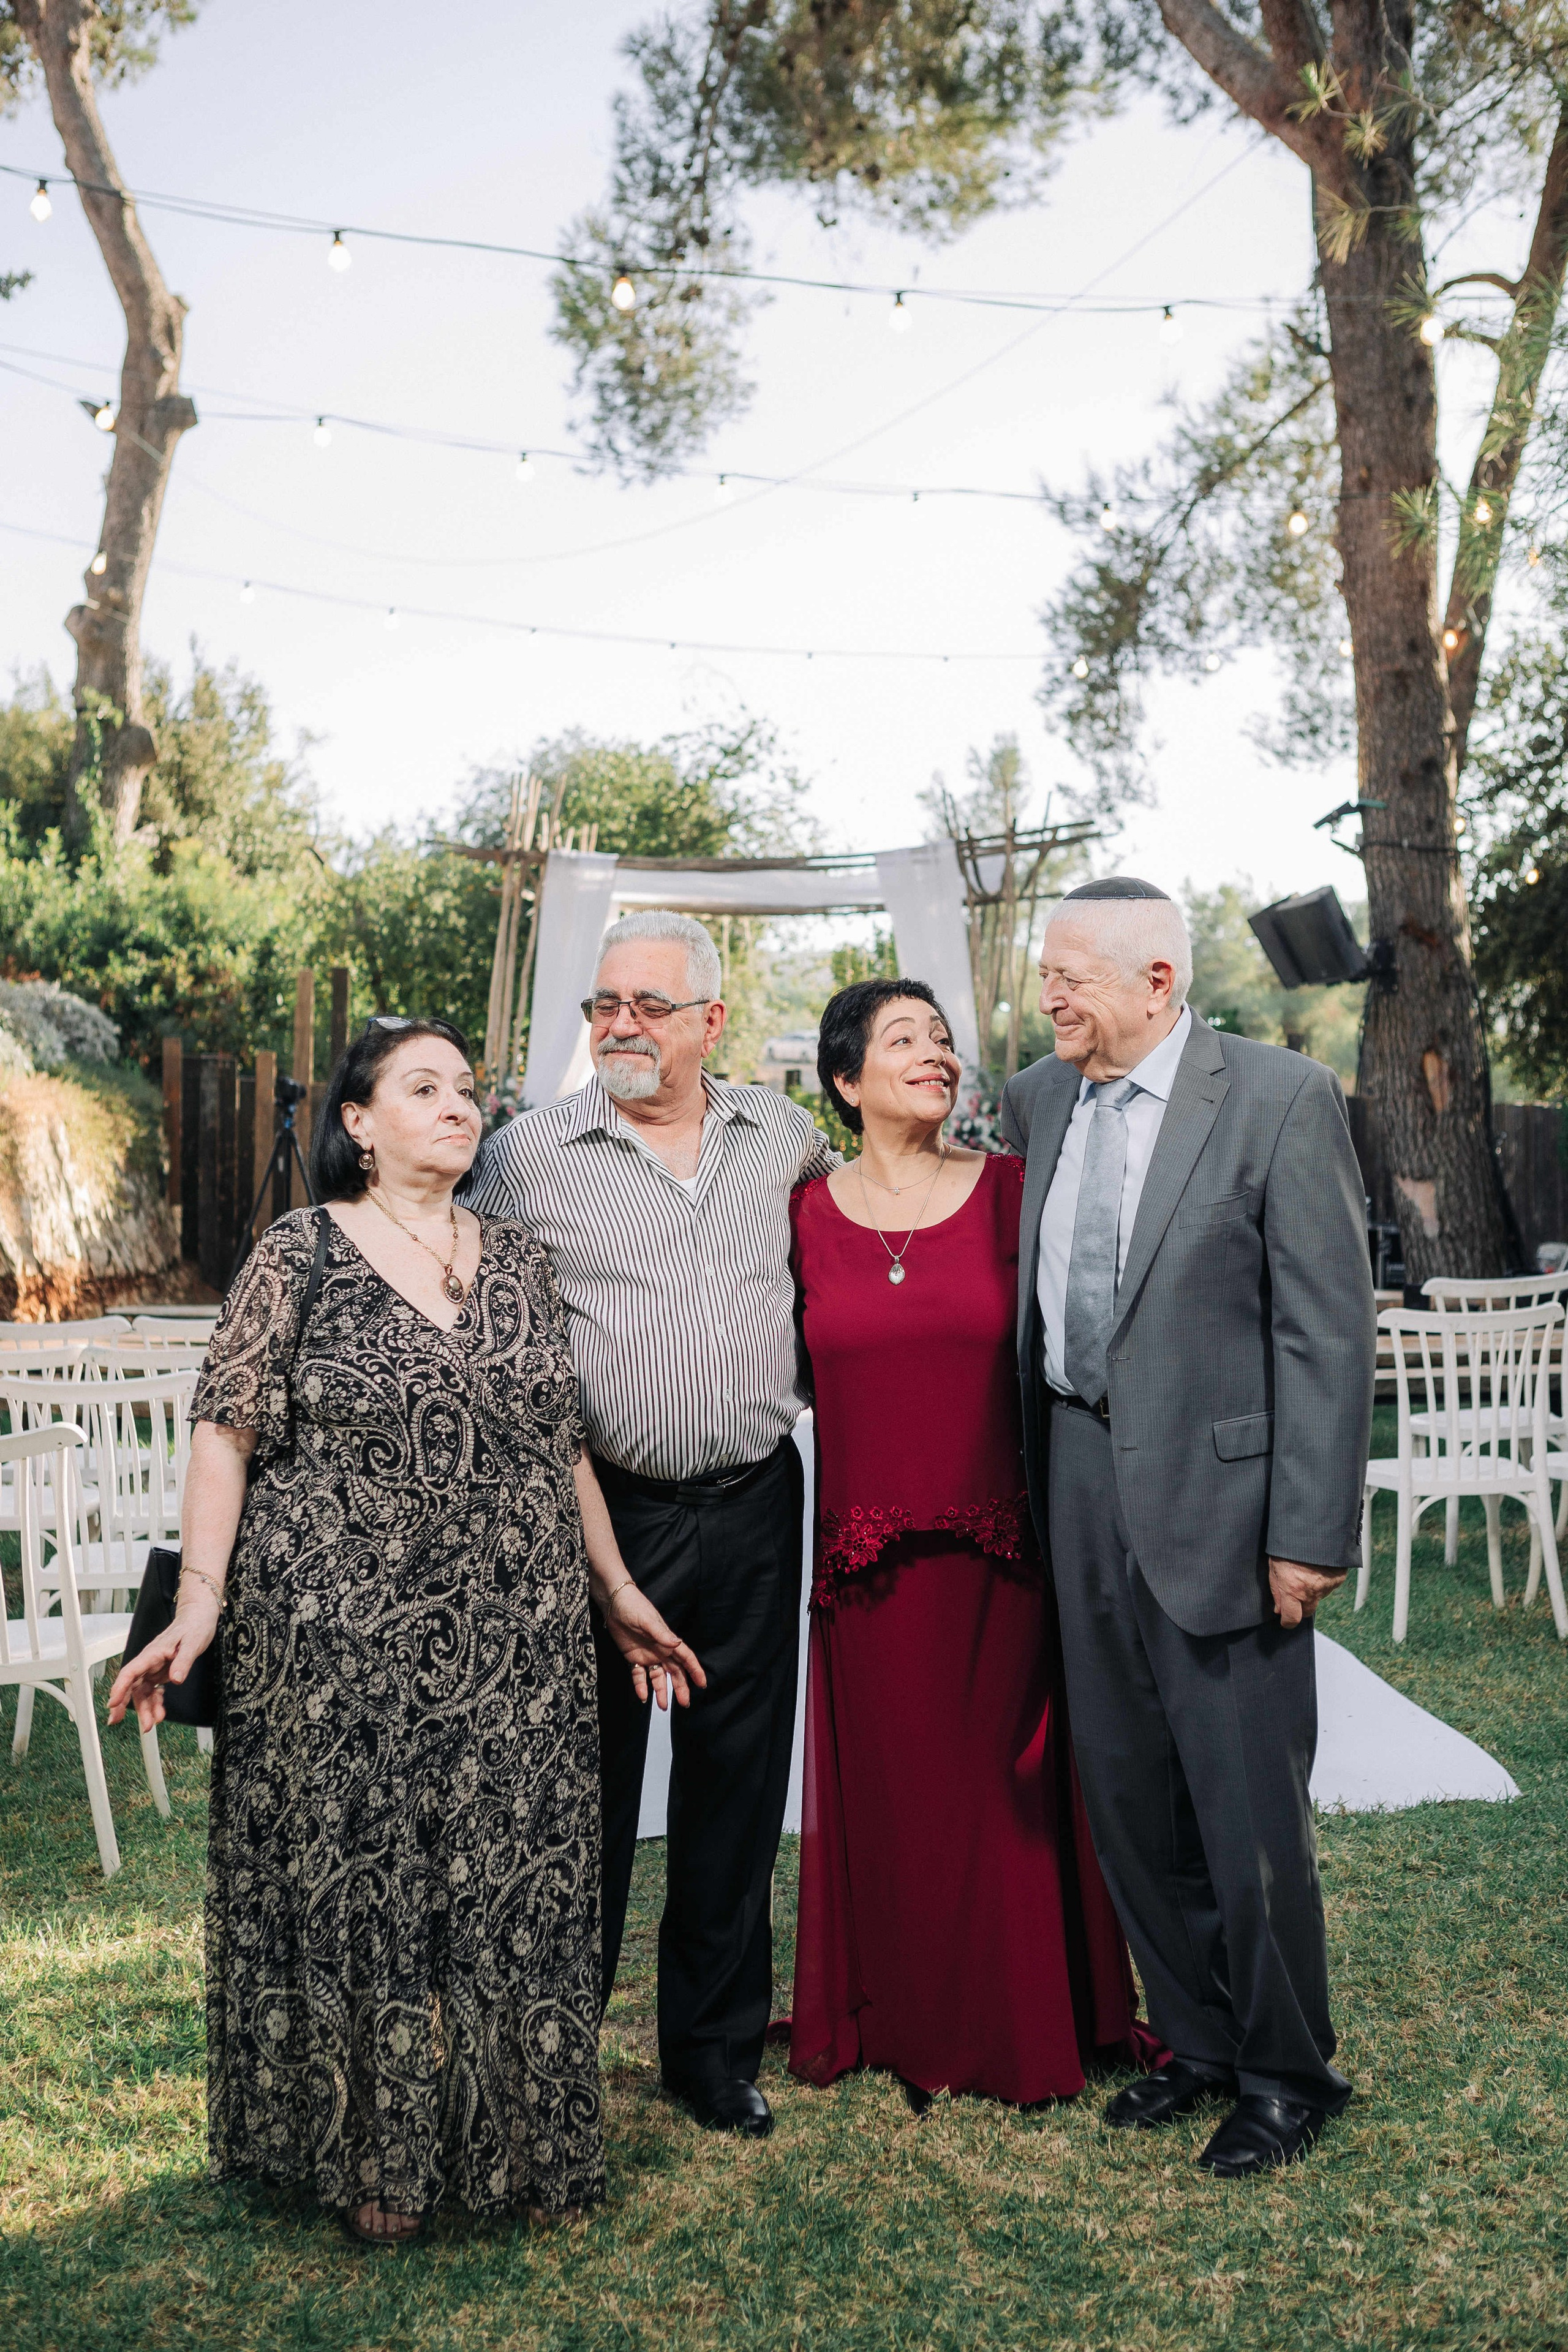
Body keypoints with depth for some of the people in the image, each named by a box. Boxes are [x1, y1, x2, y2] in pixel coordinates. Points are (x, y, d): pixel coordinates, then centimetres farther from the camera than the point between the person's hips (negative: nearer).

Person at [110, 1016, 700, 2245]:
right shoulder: (301, 1253, -4)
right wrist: (199, 1604, -14)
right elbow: (228, 1437, -5)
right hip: (342, 1644, -3)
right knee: (354, 1884, 7)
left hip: (514, 1647, 4)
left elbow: (565, 1443, 12)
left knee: (512, 1889, 9)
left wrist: (621, 1595, 11)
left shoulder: (520, 1258, 8)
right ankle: (373, 2155, 28)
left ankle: (508, 2138, 30)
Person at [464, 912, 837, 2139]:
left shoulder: (781, 1132, 6)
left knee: (737, 1784, 13)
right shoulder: (531, 1153, -3)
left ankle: (718, 2049, 31)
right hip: (605, 1513, -3)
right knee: (586, 1785, 7)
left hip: (754, 1506, 3)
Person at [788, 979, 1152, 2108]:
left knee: (1001, 1785, 10)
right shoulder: (808, 1213, 2)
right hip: (866, 1559, 1)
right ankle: (900, 2022, 32)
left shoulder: (1009, 1190, -1)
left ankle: (1014, 2026, 31)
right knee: (885, 1792, 12)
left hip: (996, 1551, -1)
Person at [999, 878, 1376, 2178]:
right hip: (1080, 1484, 6)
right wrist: (1033, 1479, 9)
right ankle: (1199, 2040, 36)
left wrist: (1311, 1531, -15)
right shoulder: (1036, 1099, 7)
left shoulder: (1281, 1096, -10)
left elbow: (1328, 1326, -12)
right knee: (1126, 1792, 15)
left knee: (1248, 1811, 5)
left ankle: (1287, 2072, 29)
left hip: (1217, 1488, -5)